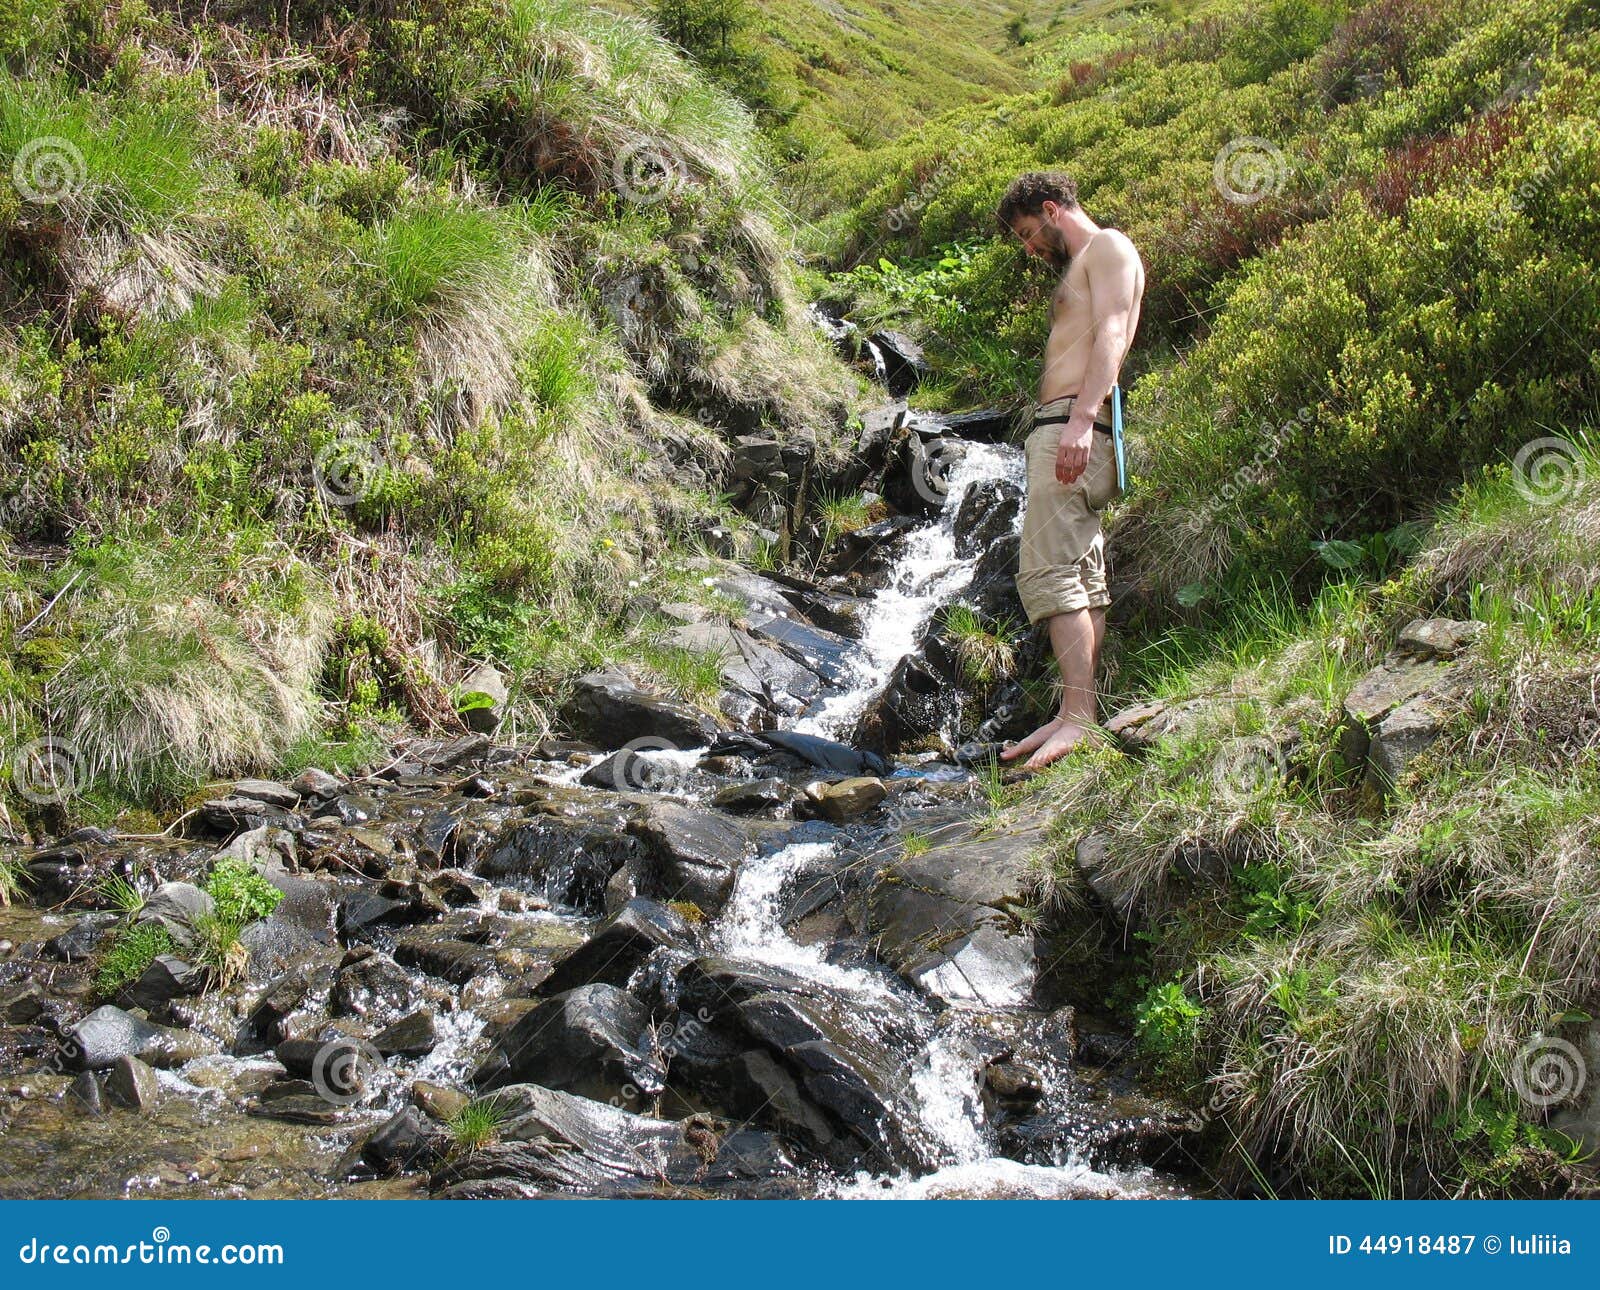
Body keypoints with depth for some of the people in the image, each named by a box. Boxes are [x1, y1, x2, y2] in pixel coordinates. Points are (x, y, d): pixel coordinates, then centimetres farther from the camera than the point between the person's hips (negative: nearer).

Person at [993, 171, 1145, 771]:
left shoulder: (1107, 248, 0)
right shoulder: (1077, 267, 30)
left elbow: (1112, 334, -16)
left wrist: (1081, 418, -28)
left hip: (1075, 426, -11)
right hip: (1060, 431, 11)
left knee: (1049, 572, -18)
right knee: (1083, 578, 6)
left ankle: (1079, 716, -21)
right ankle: (1072, 716, 6)